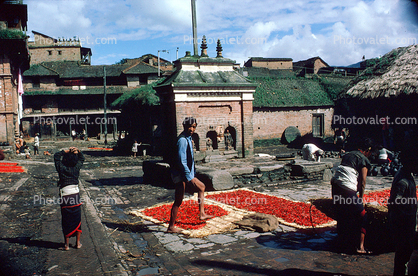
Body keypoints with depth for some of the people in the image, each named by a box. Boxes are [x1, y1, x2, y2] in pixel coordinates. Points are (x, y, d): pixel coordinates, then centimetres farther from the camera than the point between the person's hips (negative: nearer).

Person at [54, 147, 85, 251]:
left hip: (65, 196, -2)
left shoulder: (61, 168, -7)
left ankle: (66, 245, 12)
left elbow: (56, 156, 8)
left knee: (66, 221, 5)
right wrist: (77, 151, 3)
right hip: (76, 196, 2)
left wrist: (66, 151, 3)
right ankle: (78, 243, 18)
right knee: (77, 220, 12)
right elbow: (82, 158, 19)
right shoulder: (77, 168, -1)